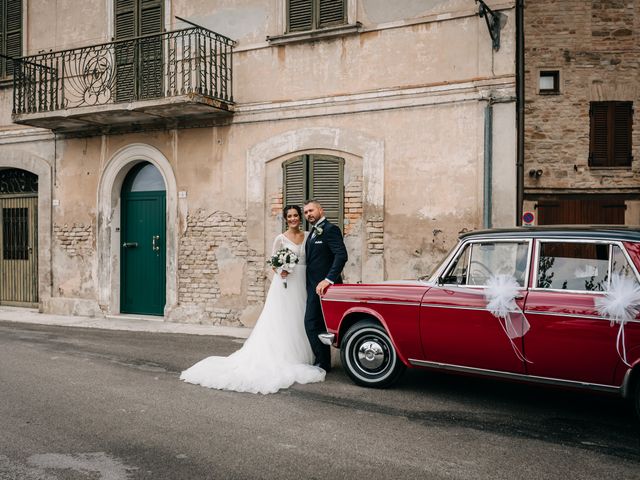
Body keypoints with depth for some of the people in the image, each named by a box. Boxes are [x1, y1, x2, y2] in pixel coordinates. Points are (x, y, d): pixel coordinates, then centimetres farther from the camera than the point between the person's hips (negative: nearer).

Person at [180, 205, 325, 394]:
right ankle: (281, 359, 0)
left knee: (298, 321, 7)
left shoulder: (308, 236, 8)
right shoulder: (280, 238, -2)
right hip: (285, 283, -4)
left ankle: (298, 358, 15)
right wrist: (280, 270, -18)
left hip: (302, 283, 4)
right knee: (281, 322, -4)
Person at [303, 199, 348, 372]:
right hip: (314, 286, 9)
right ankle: (322, 362, 21)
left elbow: (341, 255, -22)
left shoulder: (330, 229, -10)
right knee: (318, 325, 13)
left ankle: (322, 363, 0)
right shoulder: (313, 232, 19)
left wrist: (328, 280, -29)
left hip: (322, 285, -9)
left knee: (312, 324, -9)